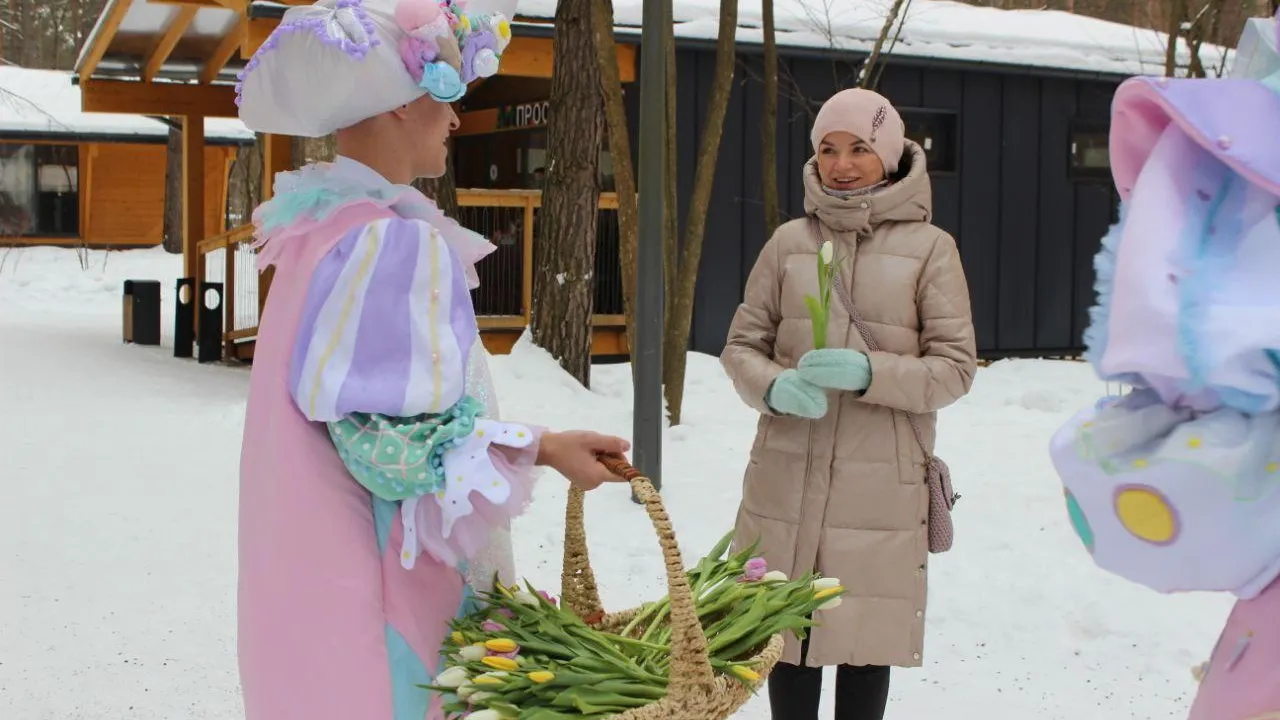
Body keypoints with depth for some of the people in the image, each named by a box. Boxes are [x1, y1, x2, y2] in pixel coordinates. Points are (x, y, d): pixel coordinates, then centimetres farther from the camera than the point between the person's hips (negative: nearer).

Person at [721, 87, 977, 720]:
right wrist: (774, 387, -12)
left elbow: (956, 367, -3)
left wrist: (869, 374, -19)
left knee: (865, 641, 4)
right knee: (787, 632, 10)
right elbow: (741, 345, 10)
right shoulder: (789, 241, 7)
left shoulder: (929, 247, -1)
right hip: (787, 479, 2)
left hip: (881, 485, -2)